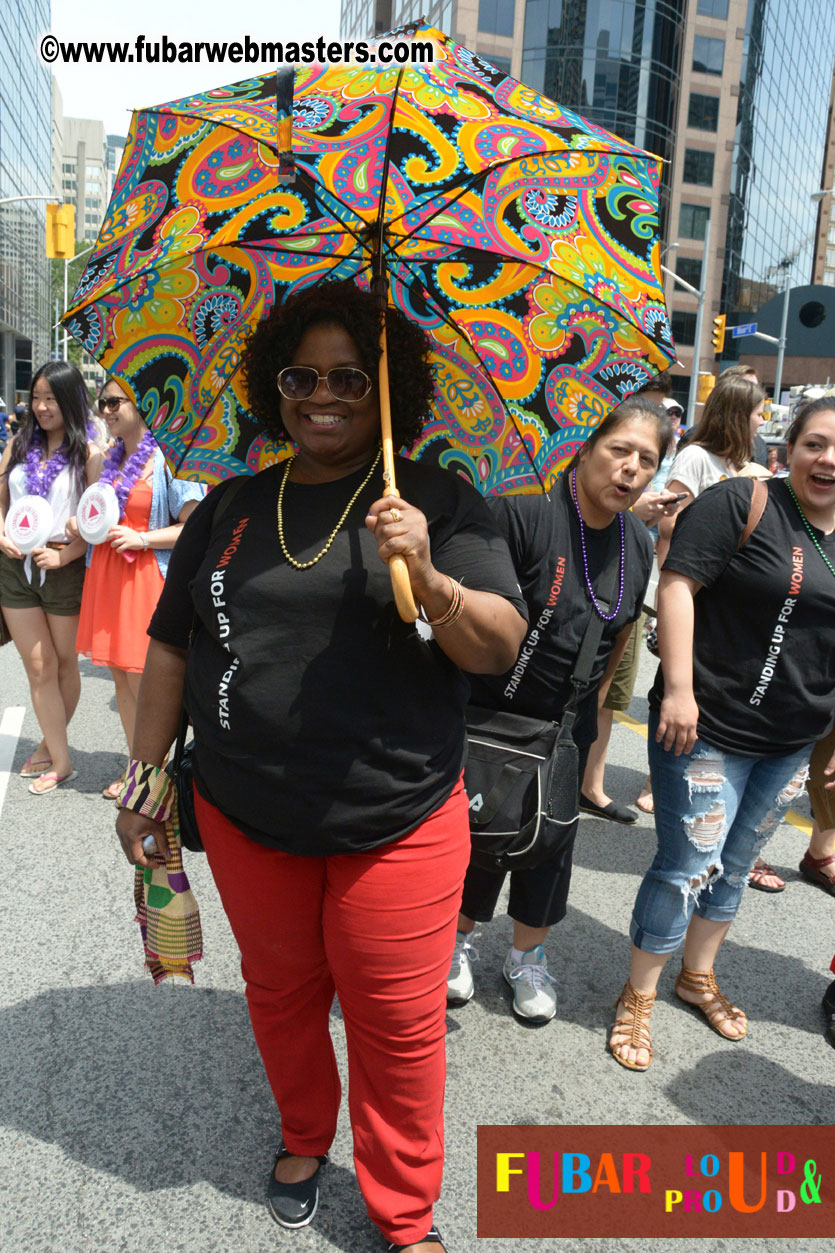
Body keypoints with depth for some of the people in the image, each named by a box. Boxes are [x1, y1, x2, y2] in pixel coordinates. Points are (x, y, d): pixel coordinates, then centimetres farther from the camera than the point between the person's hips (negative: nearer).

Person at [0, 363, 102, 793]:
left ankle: (50, 744, 30)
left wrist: (63, 555, -17)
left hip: (64, 569, -3)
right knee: (39, 666, 4)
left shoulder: (87, 454, -5)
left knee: (65, 663, 12)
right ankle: (60, 760, 13)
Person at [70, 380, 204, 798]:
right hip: (104, 575, 7)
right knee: (120, 677, 13)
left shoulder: (166, 461, -9)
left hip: (147, 578, -7)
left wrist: (142, 538, -19)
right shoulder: (108, 459, 14)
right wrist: (80, 524, 8)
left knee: (144, 681, -2)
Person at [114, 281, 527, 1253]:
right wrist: (145, 775, 10)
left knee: (398, 1025, 8)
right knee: (279, 993, 20)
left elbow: (500, 647, -11)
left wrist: (428, 579, -29)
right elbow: (171, 648, 10)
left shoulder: (438, 503, -4)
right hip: (244, 816, 3)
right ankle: (303, 1140, 49)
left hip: (397, 825, -3)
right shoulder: (230, 509, 5)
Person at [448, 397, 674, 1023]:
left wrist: (592, 692, 14)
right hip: (491, 709, -5)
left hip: (569, 721, 5)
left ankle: (528, 955, 37)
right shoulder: (522, 509, -21)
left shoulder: (639, 542, 1)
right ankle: (461, 940, 38)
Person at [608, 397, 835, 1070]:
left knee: (736, 864, 19)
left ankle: (698, 975, 40)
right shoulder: (740, 503, -11)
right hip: (710, 728, -6)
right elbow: (677, 584, -17)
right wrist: (678, 689, -23)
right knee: (689, 866, -2)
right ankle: (637, 998, 19)